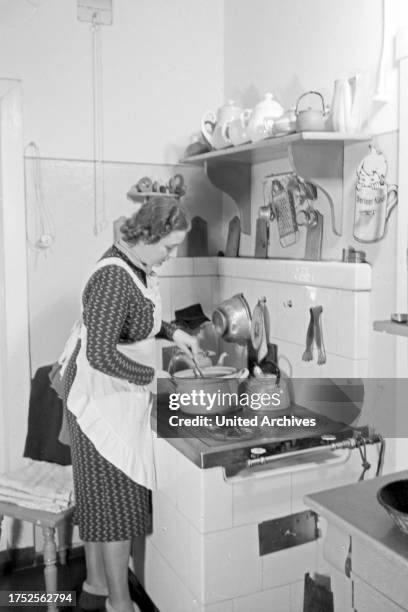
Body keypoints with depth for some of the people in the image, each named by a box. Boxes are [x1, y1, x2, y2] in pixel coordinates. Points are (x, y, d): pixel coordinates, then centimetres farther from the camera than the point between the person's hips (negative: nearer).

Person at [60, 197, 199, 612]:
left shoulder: (136, 263, 3)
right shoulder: (114, 278, -27)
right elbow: (101, 355, -31)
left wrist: (173, 333, 6)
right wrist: (156, 378, -24)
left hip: (114, 392, 10)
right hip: (105, 394, -10)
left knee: (98, 493, 19)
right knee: (116, 497, 2)